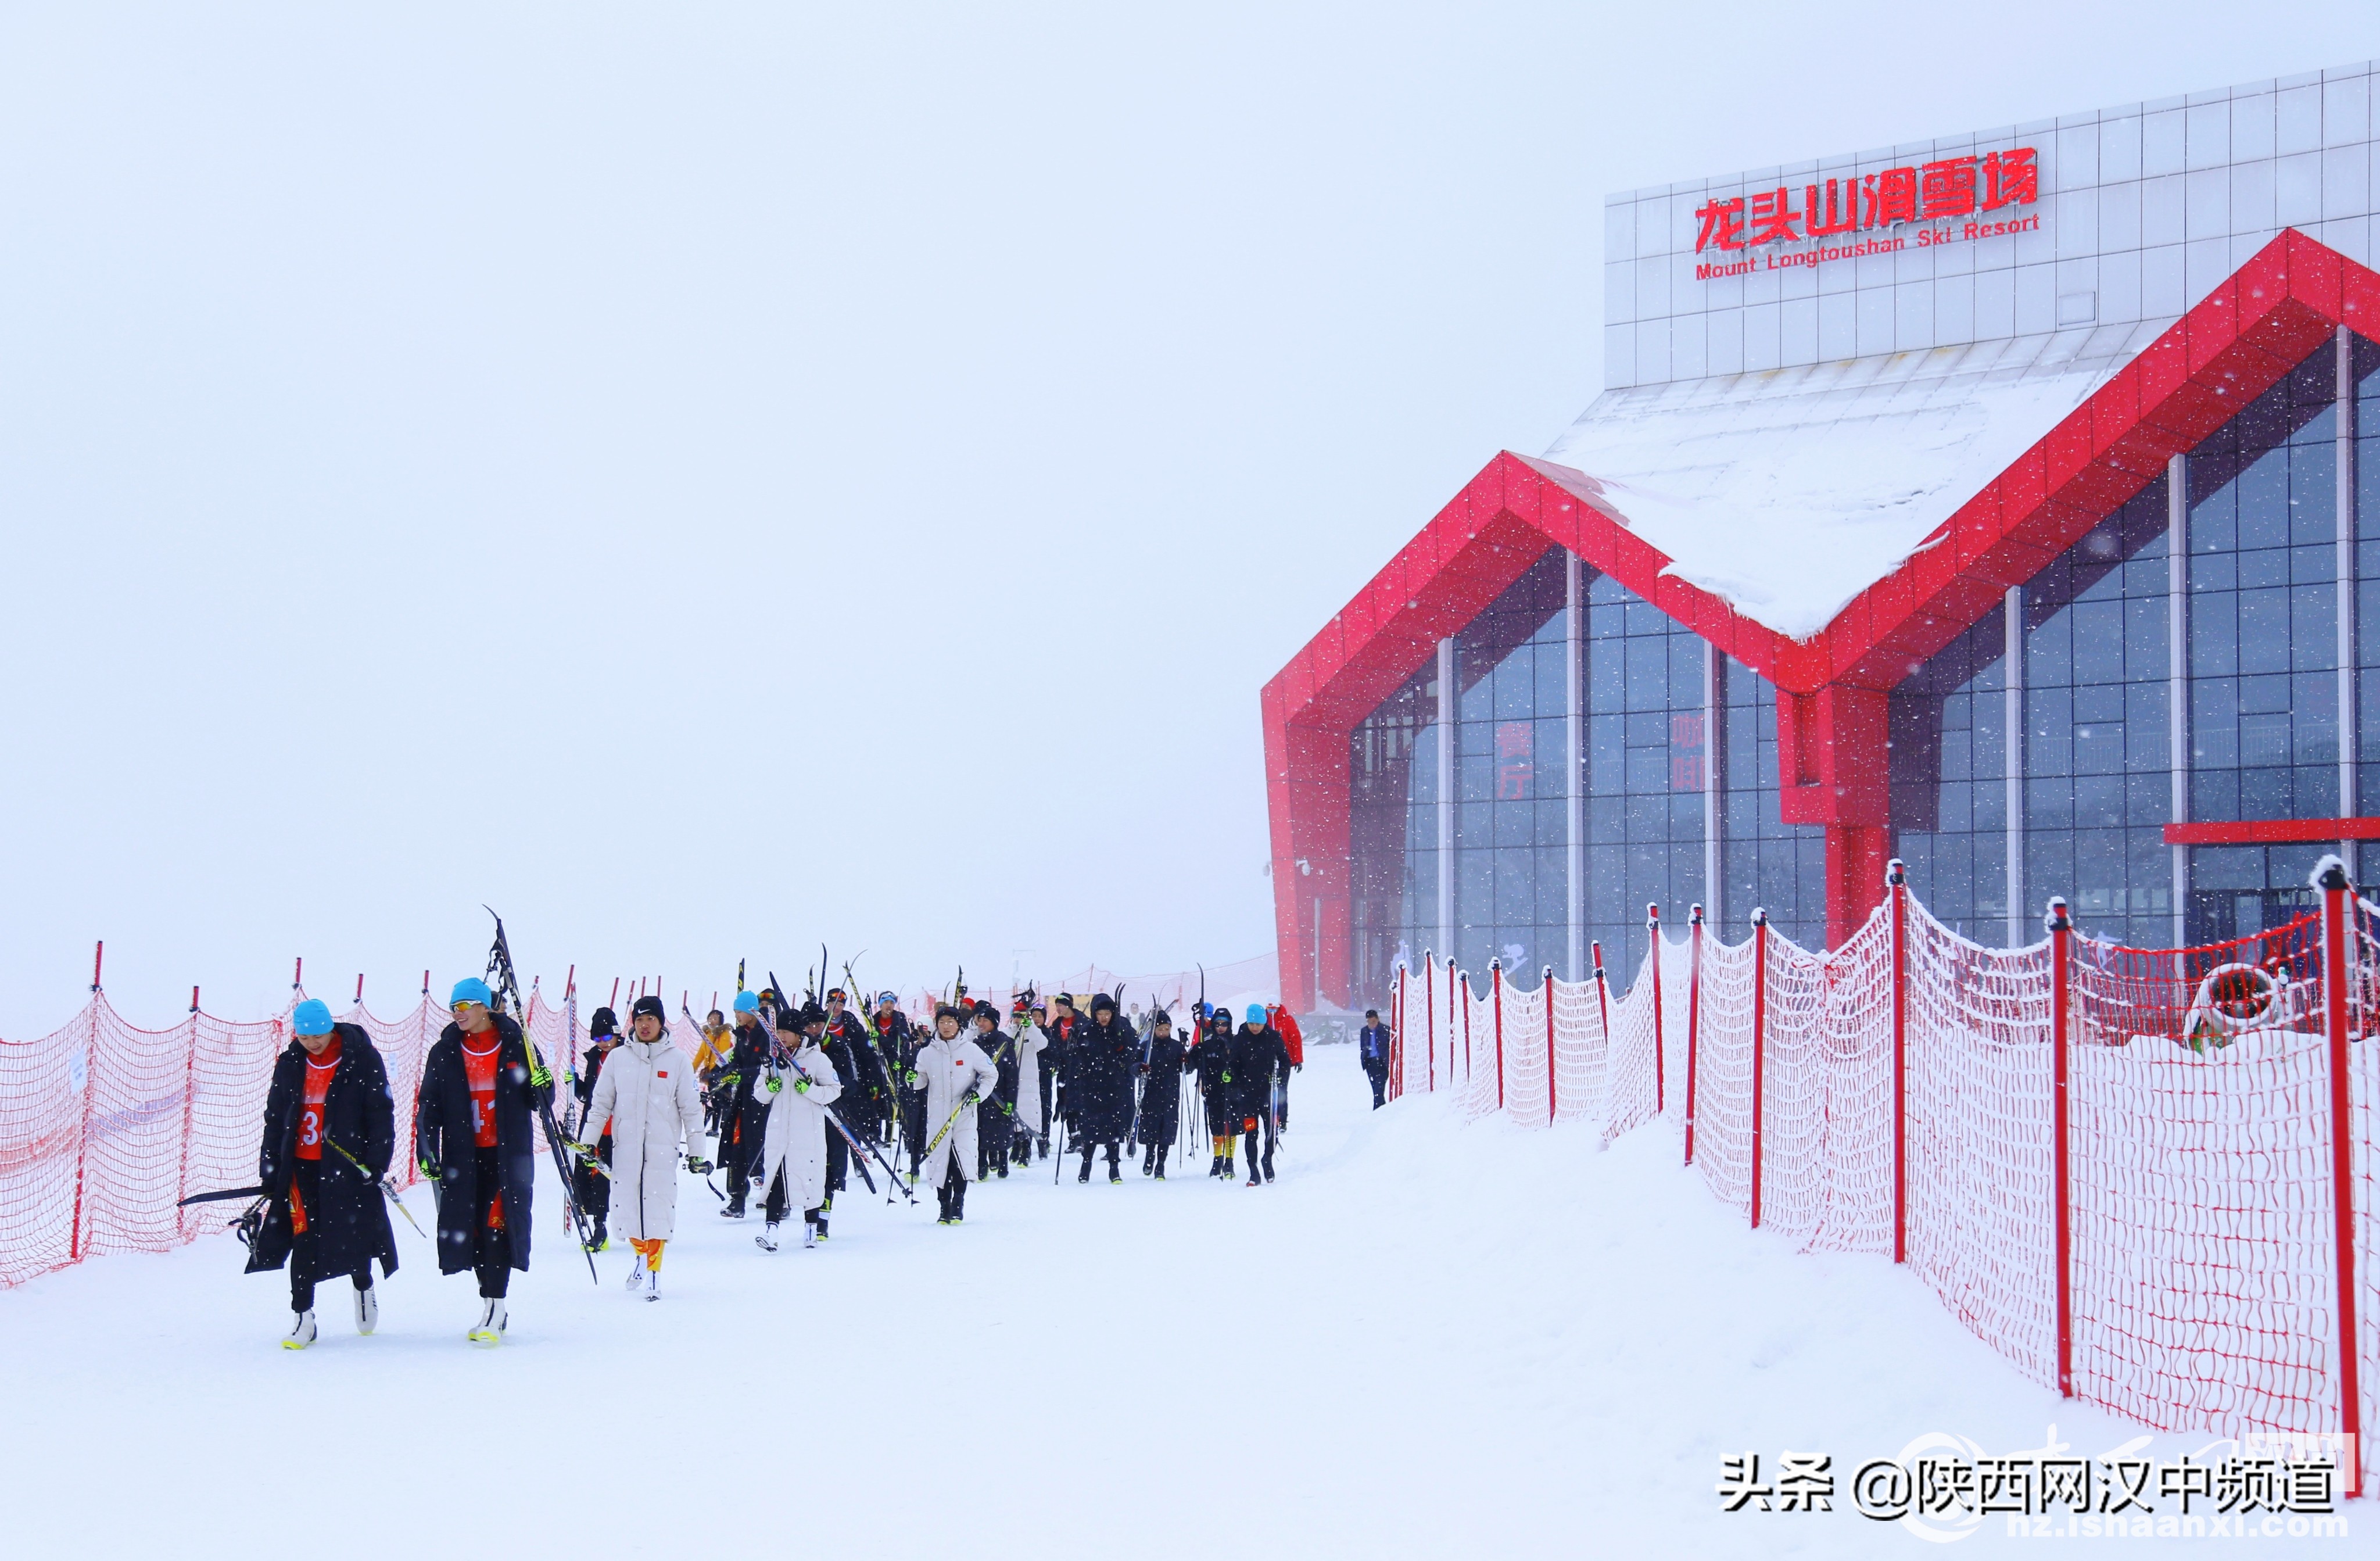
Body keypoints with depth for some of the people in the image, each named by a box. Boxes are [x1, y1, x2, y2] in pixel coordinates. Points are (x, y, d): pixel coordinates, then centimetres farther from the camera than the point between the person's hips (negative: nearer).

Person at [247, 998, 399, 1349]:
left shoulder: (362, 1060, -6)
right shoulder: (290, 1064, 6)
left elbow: (381, 1114, -4)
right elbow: (275, 1119, 12)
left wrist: (377, 1162, -10)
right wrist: (269, 1170, 9)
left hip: (346, 1164, -2)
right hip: (301, 1165, 2)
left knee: (352, 1233, 4)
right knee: (303, 1238, -4)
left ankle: (363, 1286, 33)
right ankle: (302, 1314, 4)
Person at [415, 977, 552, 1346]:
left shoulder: (516, 1045, 1)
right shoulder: (444, 1052, 6)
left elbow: (540, 1102, 5)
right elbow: (428, 1106, 7)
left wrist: (542, 1085, -17)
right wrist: (427, 1151, -1)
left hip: (509, 1154, -3)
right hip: (463, 1156, 3)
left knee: (499, 1226, -11)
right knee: (472, 1229, 3)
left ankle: (494, 1313, -13)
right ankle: (491, 1310, 13)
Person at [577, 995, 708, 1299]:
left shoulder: (678, 1060, 4)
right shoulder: (618, 1058, 7)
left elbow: (691, 1108, 6)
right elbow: (601, 1101, 12)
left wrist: (696, 1153, 4)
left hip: (662, 1147, -2)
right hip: (625, 1145, 2)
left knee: (659, 1206, -9)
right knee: (628, 1205, 4)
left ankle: (653, 1268, -5)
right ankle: (641, 1254, 25)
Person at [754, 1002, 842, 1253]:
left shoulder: (818, 1058, -3)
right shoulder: (774, 1059, 11)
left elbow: (835, 1090, -4)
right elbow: (761, 1095, 15)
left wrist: (809, 1090, -18)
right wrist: (769, 1087, -7)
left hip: (809, 1130, -3)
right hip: (779, 1130, 3)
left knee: (811, 1177, 3)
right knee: (774, 1176, -6)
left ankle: (812, 1225, 17)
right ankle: (771, 1228, -10)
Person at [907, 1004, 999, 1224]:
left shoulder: (971, 1050, 1)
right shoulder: (927, 1052, 5)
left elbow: (991, 1074, 9)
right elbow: (922, 1081, 9)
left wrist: (979, 1092, -4)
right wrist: (912, 1079, -12)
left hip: (964, 1114, -1)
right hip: (938, 1114, 1)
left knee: (962, 1159, -9)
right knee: (939, 1159, -2)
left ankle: (958, 1205, 2)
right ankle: (944, 1207, 8)